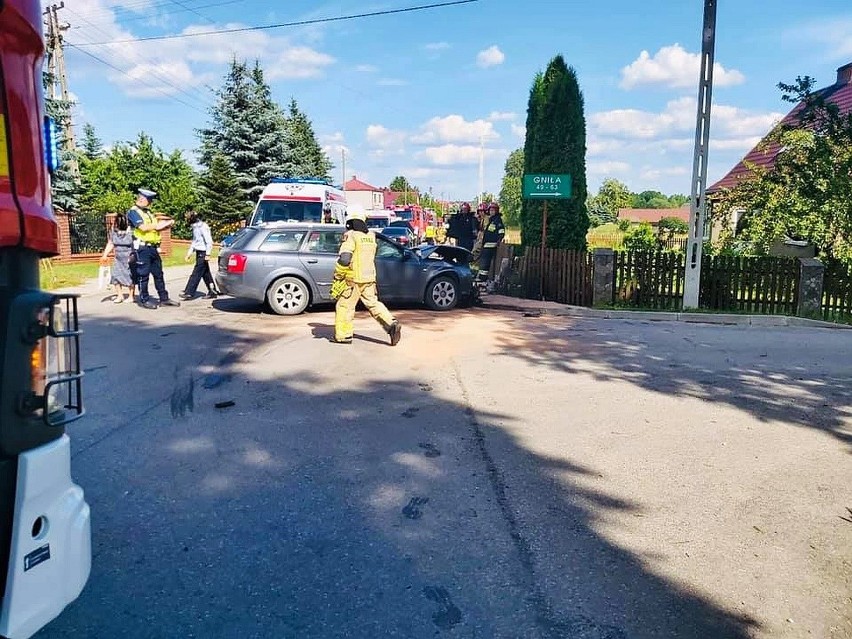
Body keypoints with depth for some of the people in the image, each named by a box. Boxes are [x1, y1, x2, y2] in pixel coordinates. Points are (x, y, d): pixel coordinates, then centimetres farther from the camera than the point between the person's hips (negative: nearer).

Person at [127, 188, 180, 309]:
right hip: (142, 248, -8)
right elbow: (143, 227, -19)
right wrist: (158, 224, -7)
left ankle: (164, 299, 17)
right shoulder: (133, 212, -6)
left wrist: (167, 225, -4)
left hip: (153, 247, 8)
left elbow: (156, 227, 14)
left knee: (158, 274, 11)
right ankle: (144, 300, 8)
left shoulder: (148, 212, 19)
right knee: (143, 275, -1)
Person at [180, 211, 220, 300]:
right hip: (199, 253, 9)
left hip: (203, 253, -9)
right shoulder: (195, 227, 14)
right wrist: (190, 252, 18)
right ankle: (213, 292, 16)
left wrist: (207, 254, -21)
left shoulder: (203, 227, -14)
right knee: (206, 274, 11)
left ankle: (189, 293, -7)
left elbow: (209, 241, -18)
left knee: (196, 274, -8)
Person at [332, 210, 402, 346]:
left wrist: (337, 276, -9)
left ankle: (343, 335, 10)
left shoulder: (351, 236, -11)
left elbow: (344, 259, -20)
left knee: (344, 306, 5)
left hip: (353, 279, -6)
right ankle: (391, 324, -3)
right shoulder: (371, 236, 10)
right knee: (373, 303, 12)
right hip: (369, 278, 6)